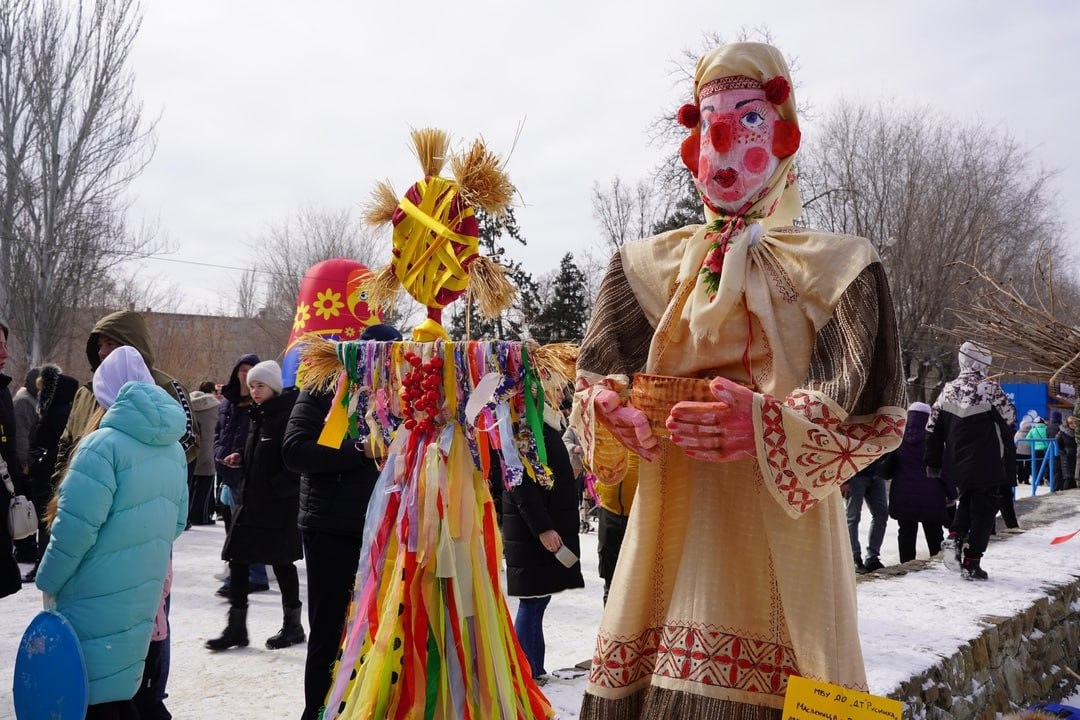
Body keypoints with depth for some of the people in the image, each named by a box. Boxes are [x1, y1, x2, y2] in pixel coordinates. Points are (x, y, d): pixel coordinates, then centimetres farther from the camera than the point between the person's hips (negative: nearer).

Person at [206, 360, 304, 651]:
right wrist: (242, 458, 7)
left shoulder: (287, 414, -14)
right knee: (238, 559, 6)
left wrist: (279, 486, -20)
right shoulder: (259, 415, 14)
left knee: (281, 561, 3)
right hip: (250, 497, 9)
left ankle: (292, 625, 19)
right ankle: (236, 627, 14)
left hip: (278, 503, -9)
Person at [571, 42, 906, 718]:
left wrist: (765, 423, -22)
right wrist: (608, 407, -13)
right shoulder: (654, 265, 14)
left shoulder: (834, 269, 3)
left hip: (780, 529, -2)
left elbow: (873, 414, -5)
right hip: (675, 522, 3)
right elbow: (596, 379, 12)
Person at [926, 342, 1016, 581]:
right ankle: (971, 564, 4)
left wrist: (933, 461, 13)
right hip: (986, 465, -5)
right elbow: (1009, 417, -9)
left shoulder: (948, 390, 2)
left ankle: (955, 536, 5)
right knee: (983, 510, 5)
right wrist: (1000, 436, 14)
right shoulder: (989, 388, -14)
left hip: (956, 465, 5)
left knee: (967, 500, 28)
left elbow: (933, 427, 5)